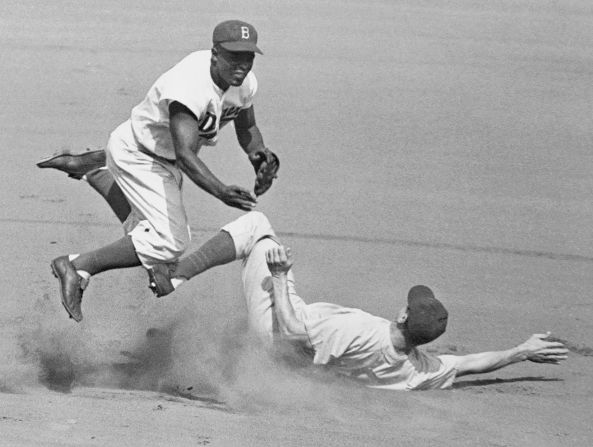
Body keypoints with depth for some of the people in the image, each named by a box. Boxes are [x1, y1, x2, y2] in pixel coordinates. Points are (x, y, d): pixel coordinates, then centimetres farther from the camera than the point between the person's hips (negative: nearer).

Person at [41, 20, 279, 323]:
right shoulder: (190, 85, -39)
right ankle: (78, 267, -12)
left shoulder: (245, 83, -13)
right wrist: (221, 192, -61)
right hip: (136, 157, -9)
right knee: (170, 242, -22)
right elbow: (185, 154, -47)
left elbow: (246, 129, 5)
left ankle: (86, 164, 55)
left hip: (167, 160, 9)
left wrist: (258, 152, -18)